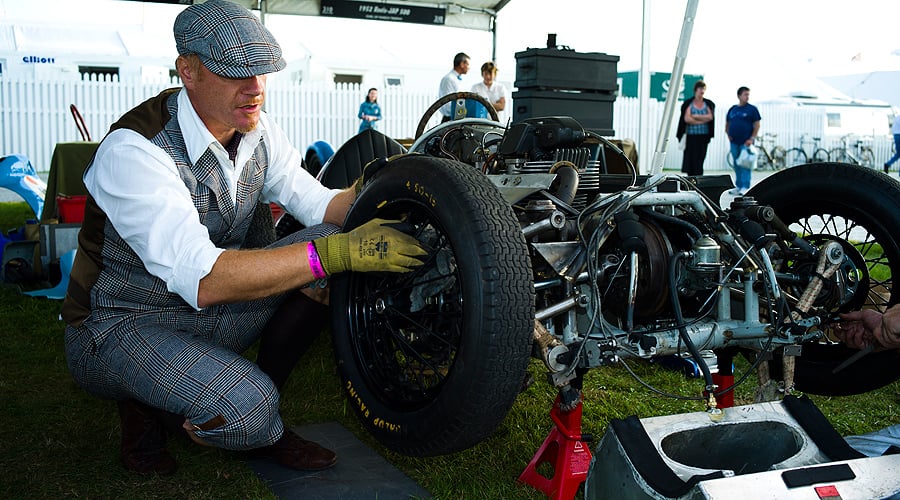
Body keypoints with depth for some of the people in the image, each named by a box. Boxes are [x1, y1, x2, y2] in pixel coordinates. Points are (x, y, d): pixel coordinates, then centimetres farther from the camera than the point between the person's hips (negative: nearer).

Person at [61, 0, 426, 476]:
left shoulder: (258, 133, -2)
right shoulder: (133, 151, -27)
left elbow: (319, 205, -1)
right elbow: (201, 280, -38)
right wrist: (339, 252, -43)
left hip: (212, 312, 7)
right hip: (123, 327, -7)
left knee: (331, 238, -12)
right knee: (248, 408, -34)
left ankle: (259, 420, -1)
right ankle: (148, 406, 3)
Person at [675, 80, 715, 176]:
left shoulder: (708, 104, 10)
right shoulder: (689, 104, 2)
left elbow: (710, 117, -5)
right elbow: (686, 119, -11)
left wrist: (695, 116, -10)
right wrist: (703, 120, -7)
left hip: (703, 136, 2)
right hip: (691, 135, -2)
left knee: (700, 159, -1)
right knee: (690, 159, -3)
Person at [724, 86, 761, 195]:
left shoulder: (752, 109, 0)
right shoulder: (732, 109, 13)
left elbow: (757, 125, -3)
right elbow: (727, 124, 22)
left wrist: (752, 139, -12)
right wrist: (728, 134, 5)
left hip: (746, 142, -5)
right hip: (734, 142, 5)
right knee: (737, 165, 10)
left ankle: (745, 187, -7)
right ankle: (738, 186, 16)